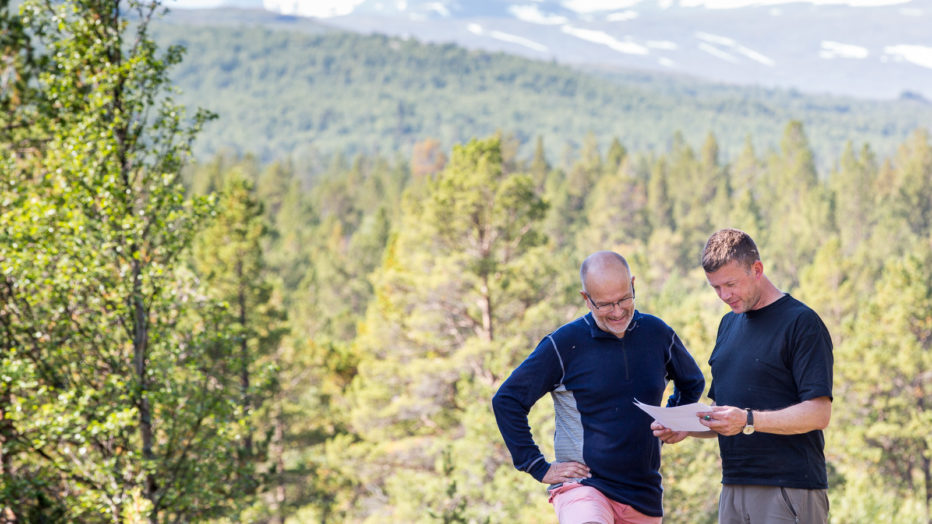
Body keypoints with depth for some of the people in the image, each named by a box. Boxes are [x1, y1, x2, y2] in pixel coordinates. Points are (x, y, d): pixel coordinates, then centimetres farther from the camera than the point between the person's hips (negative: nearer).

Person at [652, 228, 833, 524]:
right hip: (733, 489, 7)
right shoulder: (729, 324, 18)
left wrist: (748, 421, -23)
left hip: (788, 492, -7)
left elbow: (819, 413, -14)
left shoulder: (801, 322, -6)